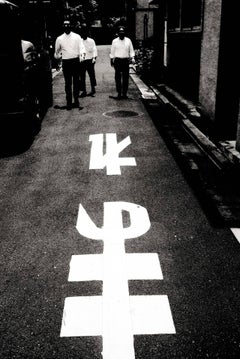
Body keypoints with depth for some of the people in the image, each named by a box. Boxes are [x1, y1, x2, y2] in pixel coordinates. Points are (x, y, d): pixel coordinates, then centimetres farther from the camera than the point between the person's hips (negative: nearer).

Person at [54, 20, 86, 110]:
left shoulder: (77, 37, 2)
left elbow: (81, 47, -9)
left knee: (76, 82, 4)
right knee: (68, 83, 3)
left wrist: (82, 54, -26)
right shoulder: (59, 39, 6)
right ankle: (69, 102, 8)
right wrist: (58, 58, 19)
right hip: (65, 62, 1)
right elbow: (57, 51, 18)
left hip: (75, 61, -1)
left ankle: (76, 101, 12)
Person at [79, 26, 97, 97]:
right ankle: (84, 91, 10)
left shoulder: (91, 41, 1)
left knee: (91, 75, 4)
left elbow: (94, 50, -2)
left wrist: (94, 58, -15)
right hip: (81, 61, 1)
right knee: (82, 76, 2)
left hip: (89, 60, -1)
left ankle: (93, 89, 17)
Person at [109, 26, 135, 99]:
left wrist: (132, 58, -5)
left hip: (126, 60, 1)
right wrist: (112, 60, 7)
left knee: (126, 77, 3)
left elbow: (131, 50, 9)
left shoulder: (128, 40, 7)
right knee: (117, 77, -2)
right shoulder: (114, 41, 4)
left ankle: (125, 93, 10)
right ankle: (119, 93, 3)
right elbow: (112, 52, 9)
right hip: (117, 60, -1)